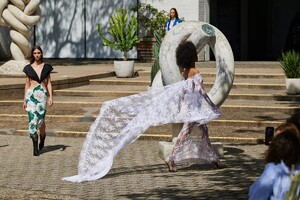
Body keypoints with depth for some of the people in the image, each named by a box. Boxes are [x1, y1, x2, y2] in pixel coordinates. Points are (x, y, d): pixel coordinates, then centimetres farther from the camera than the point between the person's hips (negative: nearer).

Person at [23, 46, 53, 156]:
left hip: (43, 95, 0)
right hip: (31, 95, 0)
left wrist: (50, 97, -3)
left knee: (40, 120, 0)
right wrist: (24, 100, 7)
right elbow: (27, 84, 9)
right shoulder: (29, 68, 5)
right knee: (33, 120, -7)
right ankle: (35, 147, -1)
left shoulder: (46, 67, 6)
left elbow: (49, 83, 6)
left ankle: (42, 137, 33)